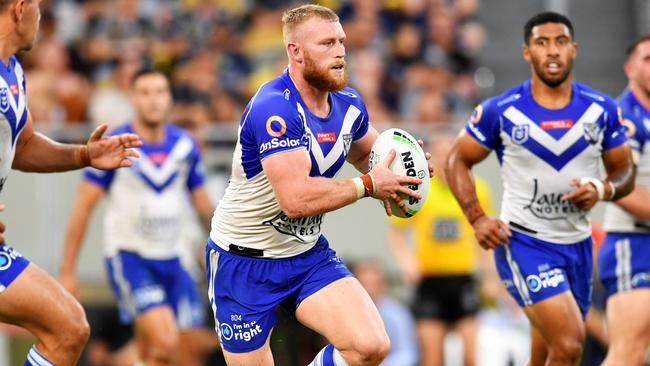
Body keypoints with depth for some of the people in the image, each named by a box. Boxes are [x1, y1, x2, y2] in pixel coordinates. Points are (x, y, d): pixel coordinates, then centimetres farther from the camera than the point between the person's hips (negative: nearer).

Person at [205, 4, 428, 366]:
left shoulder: (349, 104, -1)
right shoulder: (275, 107, -25)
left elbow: (367, 153, 21)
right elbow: (296, 198, -34)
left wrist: (394, 172, -3)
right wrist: (368, 185, -23)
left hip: (309, 254, 6)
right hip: (245, 263, -6)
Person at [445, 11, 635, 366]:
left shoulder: (601, 110, 2)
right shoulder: (501, 111, -6)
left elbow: (624, 170, 11)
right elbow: (457, 160, 4)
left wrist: (603, 189, -13)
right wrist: (477, 218, -9)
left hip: (577, 244, 5)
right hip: (523, 242, -5)